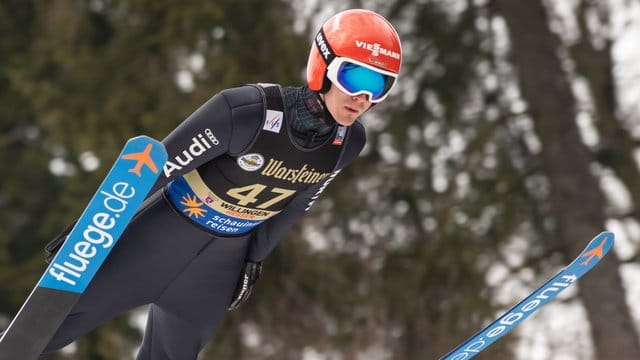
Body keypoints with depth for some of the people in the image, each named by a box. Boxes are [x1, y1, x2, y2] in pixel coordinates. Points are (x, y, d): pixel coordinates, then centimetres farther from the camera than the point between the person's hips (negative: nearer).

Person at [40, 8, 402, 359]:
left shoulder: (349, 142, -14)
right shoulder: (248, 110, -33)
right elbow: (158, 167, -22)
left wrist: (257, 257, 15)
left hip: (221, 264, 5)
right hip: (161, 237, -5)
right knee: (61, 320, 5)